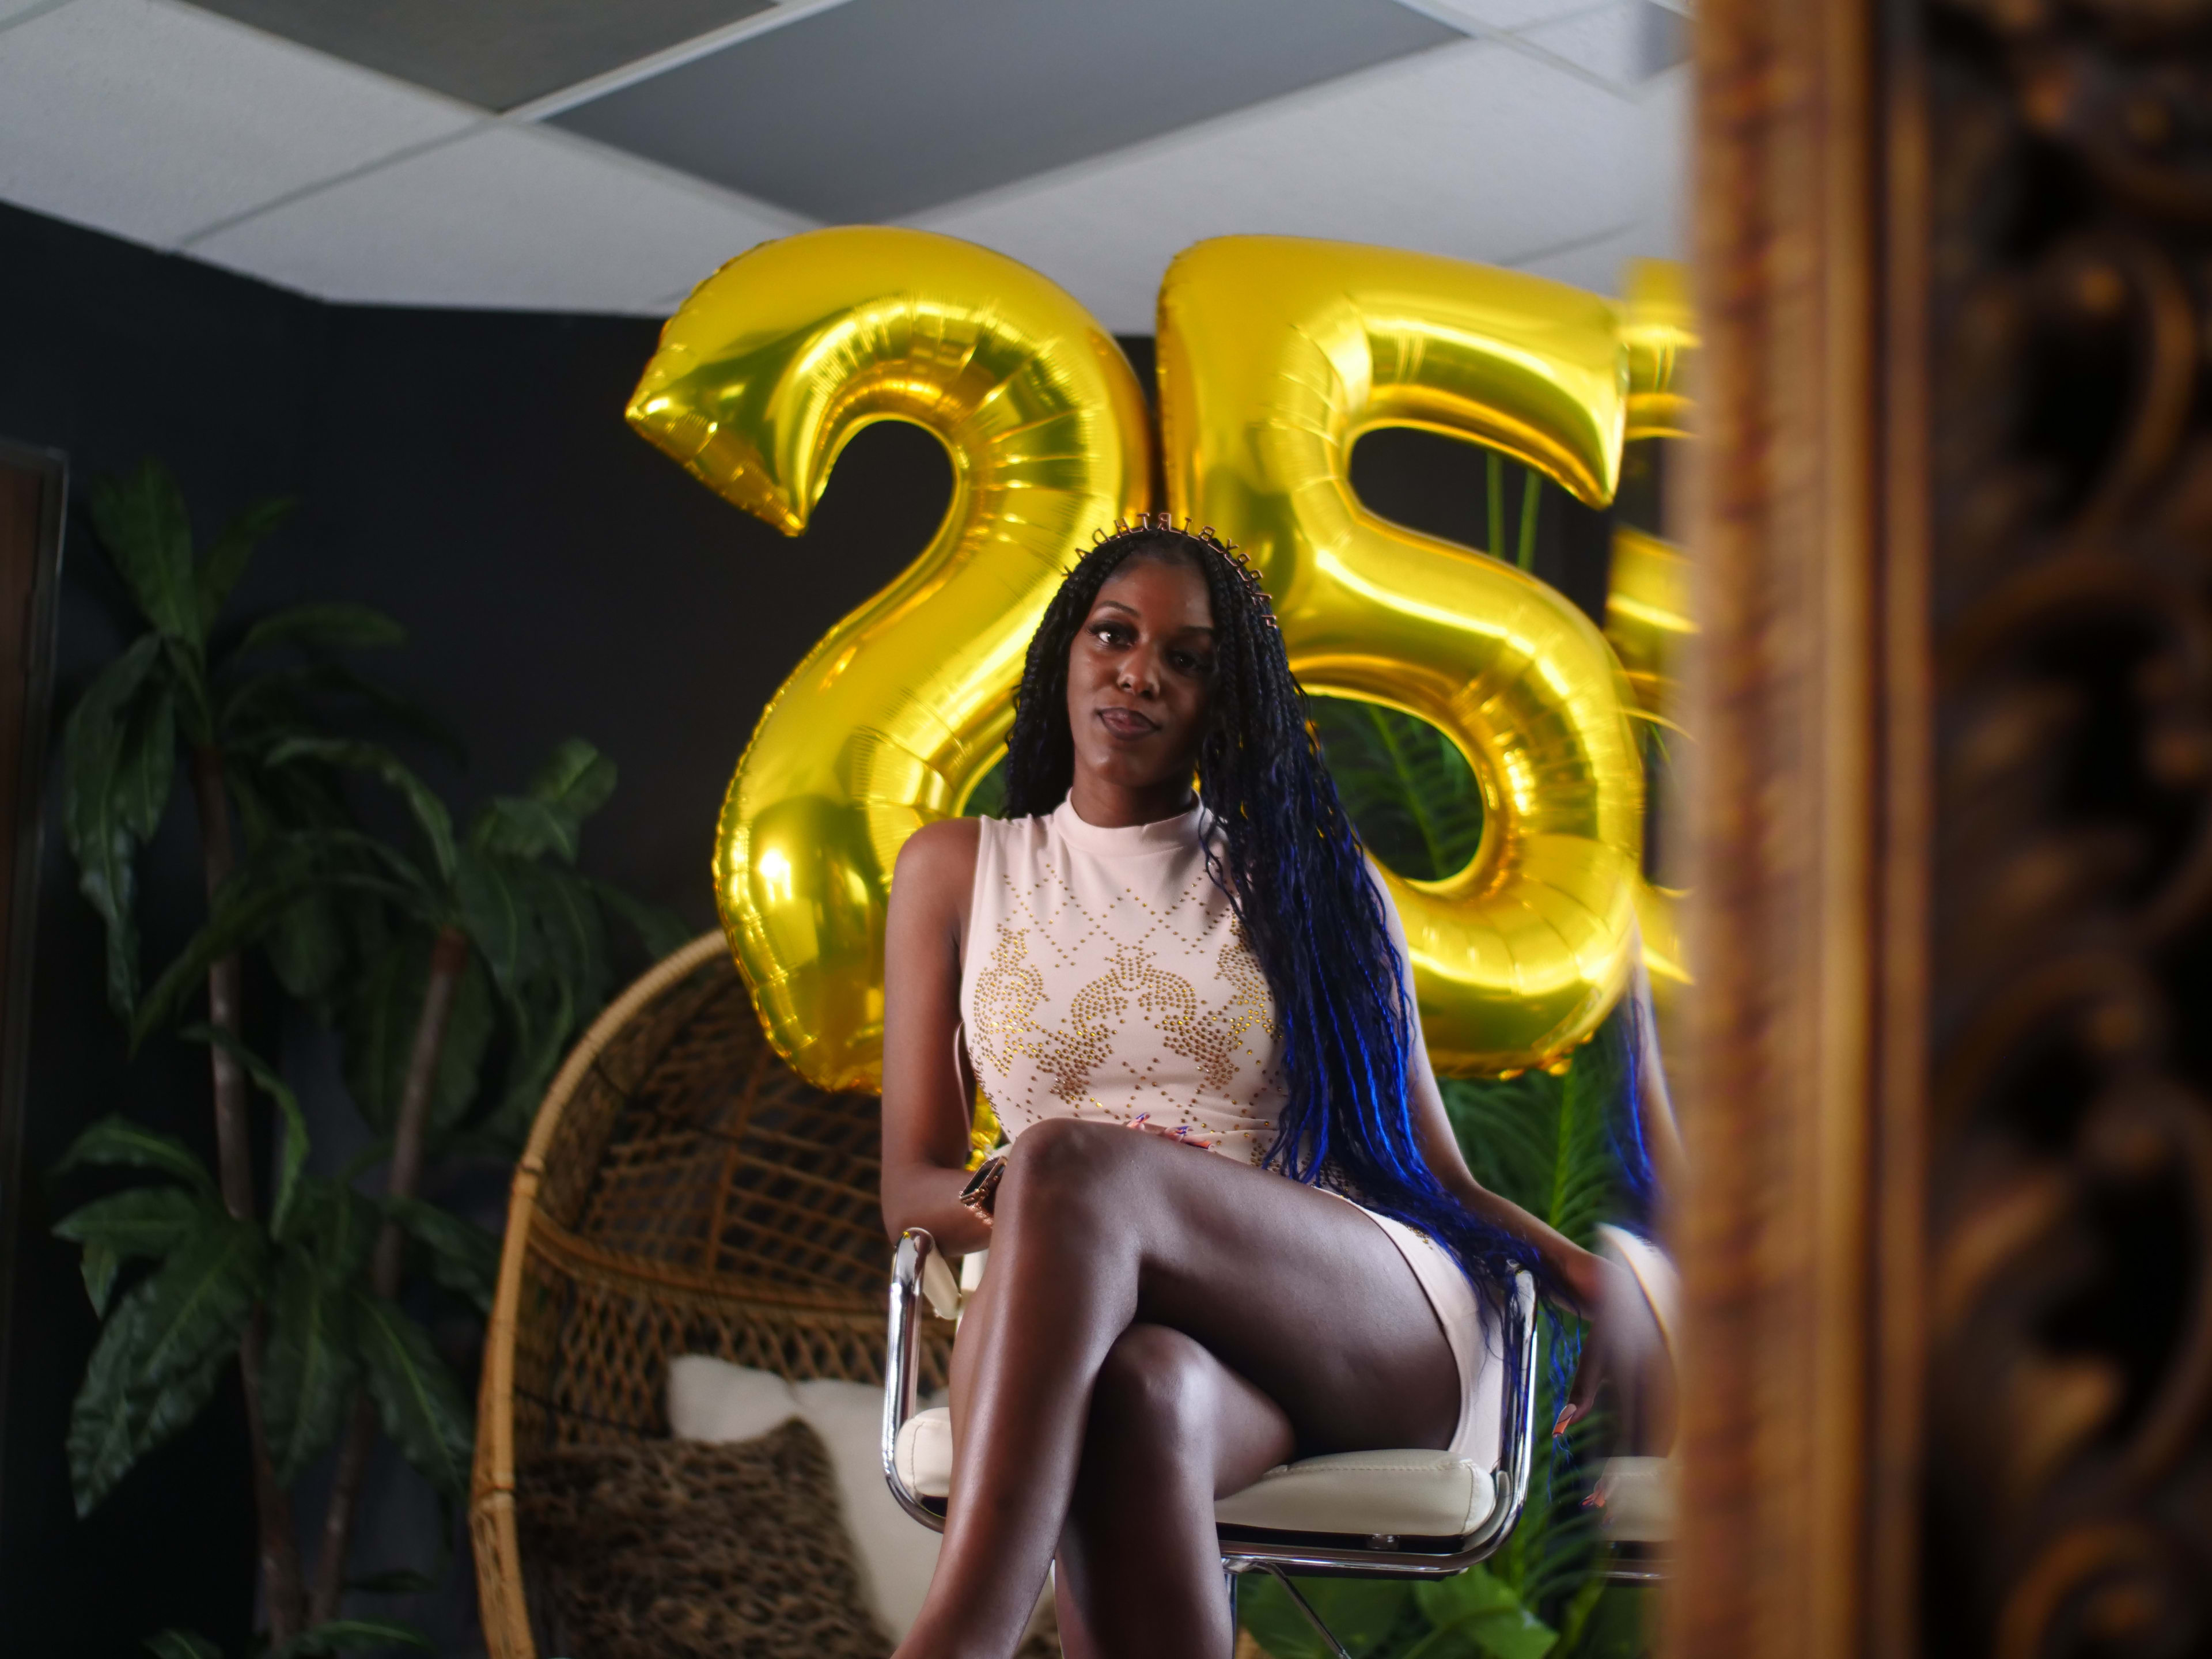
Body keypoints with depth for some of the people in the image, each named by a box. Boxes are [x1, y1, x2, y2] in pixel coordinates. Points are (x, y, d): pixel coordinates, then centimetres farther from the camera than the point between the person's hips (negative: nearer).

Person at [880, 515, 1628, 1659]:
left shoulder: (1310, 878, 20)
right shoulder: (957, 871, 22)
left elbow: (1439, 1178, 16)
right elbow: (910, 1181, 15)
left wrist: (1599, 1281, -7)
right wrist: (1023, 1219, -10)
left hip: (1380, 1316, 0)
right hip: (1089, 1313, 1)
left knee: (1073, 1162, -35)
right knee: (1135, 1398, -41)